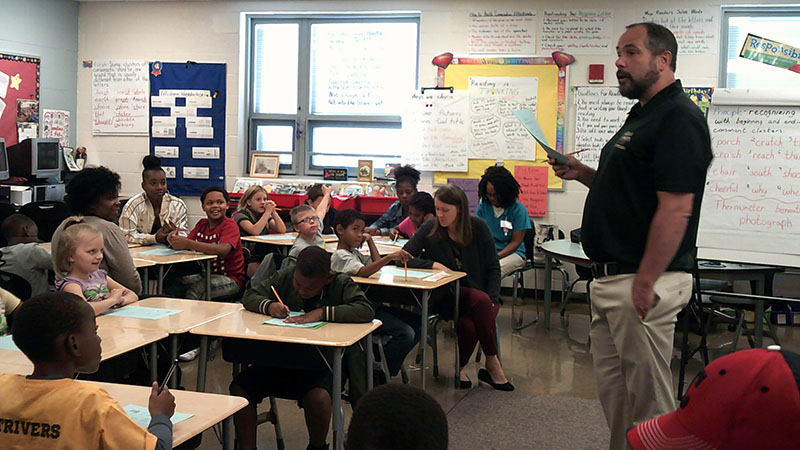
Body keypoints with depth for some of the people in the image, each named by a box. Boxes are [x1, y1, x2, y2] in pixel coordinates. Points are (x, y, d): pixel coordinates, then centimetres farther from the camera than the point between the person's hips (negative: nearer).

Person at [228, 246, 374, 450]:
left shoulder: (341, 285, -6)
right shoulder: (285, 276, 3)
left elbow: (367, 311, -22)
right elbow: (249, 296, 10)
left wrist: (322, 313, -29)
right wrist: (268, 306, -14)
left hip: (321, 366, -3)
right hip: (279, 361, 4)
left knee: (318, 398, -33)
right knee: (239, 388, -19)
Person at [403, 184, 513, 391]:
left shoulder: (478, 228, 0)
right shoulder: (430, 229, -2)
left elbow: (493, 267, 4)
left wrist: (492, 298, -10)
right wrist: (434, 265, -19)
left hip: (481, 293, 1)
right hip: (448, 297, -1)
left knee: (469, 325, -34)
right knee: (480, 300, -33)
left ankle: (461, 367, -7)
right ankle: (493, 363, -19)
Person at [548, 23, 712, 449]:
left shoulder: (678, 118, -15)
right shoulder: (642, 116, 17)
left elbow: (676, 209, -23)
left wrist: (645, 282, -24)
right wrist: (584, 174, 11)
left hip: (644, 283, -10)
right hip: (610, 278, 10)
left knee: (647, 397, 0)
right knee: (613, 390, 18)